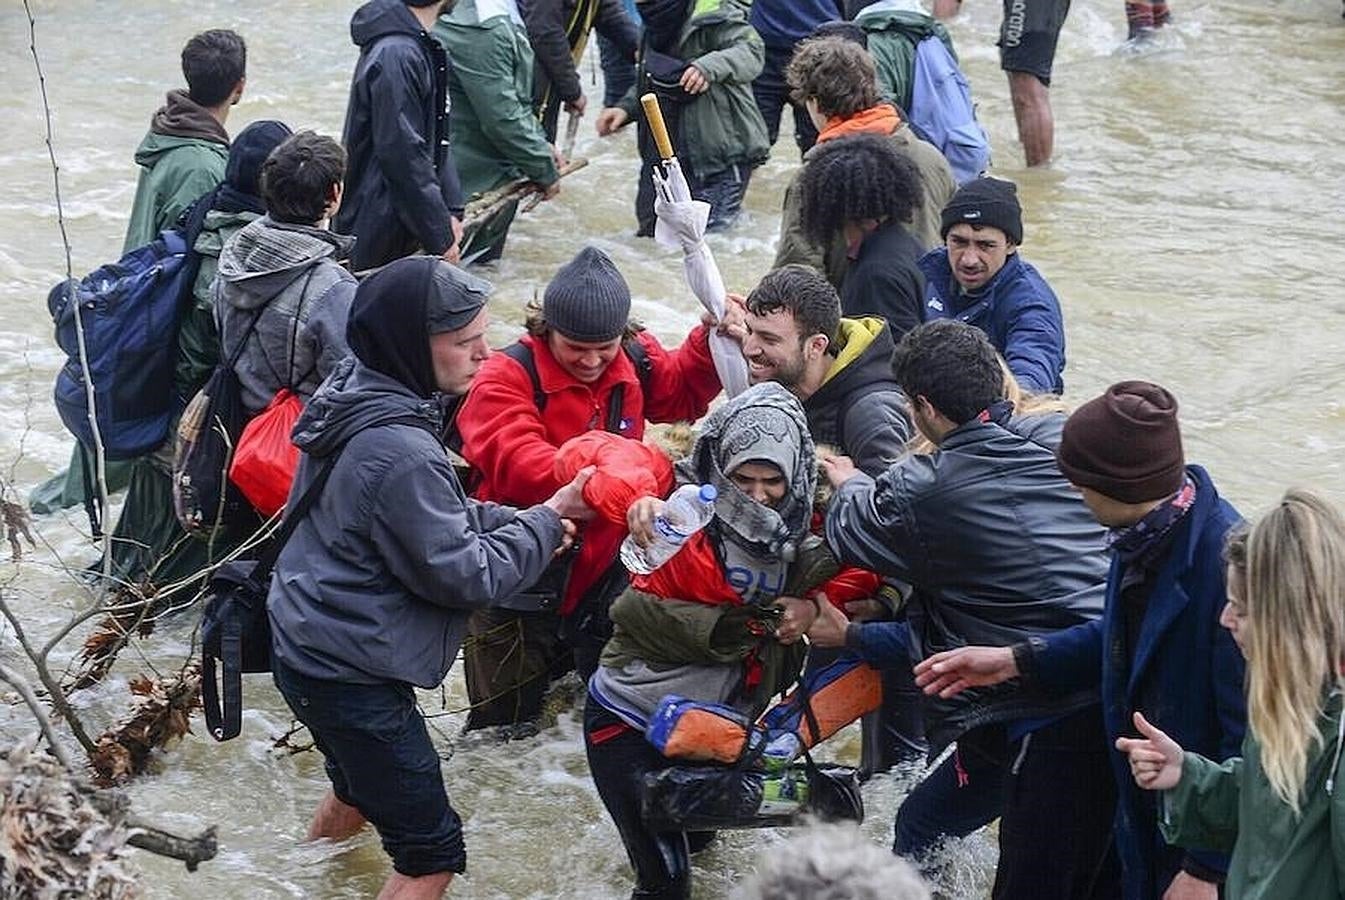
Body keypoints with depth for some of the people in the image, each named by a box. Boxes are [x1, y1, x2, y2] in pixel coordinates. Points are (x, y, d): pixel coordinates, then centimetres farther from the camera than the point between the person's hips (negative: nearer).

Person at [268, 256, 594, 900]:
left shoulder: (354, 393, -1)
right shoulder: (399, 452, -30)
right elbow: (465, 576, -21)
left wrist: (517, 522, -3)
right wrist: (545, 523, -9)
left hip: (309, 649, 10)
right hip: (353, 678, -10)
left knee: (359, 786, 34)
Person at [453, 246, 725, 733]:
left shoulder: (635, 363, -3)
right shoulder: (509, 376, -20)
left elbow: (683, 392, 16)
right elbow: (517, 464, -36)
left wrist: (713, 339, -6)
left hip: (604, 562, 5)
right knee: (506, 721, 8)